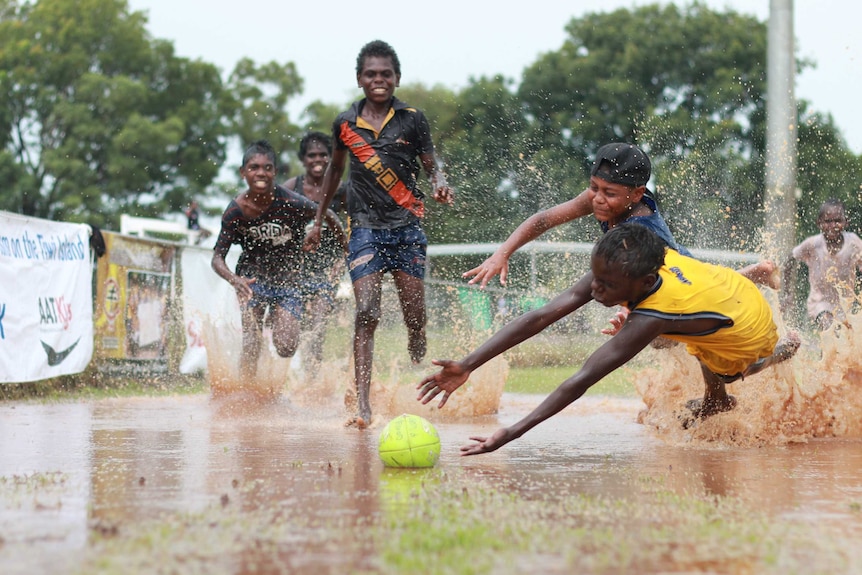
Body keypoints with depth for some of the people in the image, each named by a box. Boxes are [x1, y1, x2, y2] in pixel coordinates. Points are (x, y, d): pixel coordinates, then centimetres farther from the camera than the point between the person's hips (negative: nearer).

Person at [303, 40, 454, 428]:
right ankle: (363, 406, -18)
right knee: (366, 315, -14)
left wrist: (439, 184, -17)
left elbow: (431, 166, 8)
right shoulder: (345, 123, 7)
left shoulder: (412, 120, 3)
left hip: (407, 226, 0)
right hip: (365, 228, 0)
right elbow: (335, 169, 23)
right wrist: (318, 220, 26)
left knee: (415, 319, 3)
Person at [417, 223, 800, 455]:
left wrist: (510, 434, -57)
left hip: (750, 337, -4)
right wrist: (468, 365, -42)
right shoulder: (619, 268, -30)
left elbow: (582, 380, -52)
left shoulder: (650, 318, -47)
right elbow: (542, 316, -34)